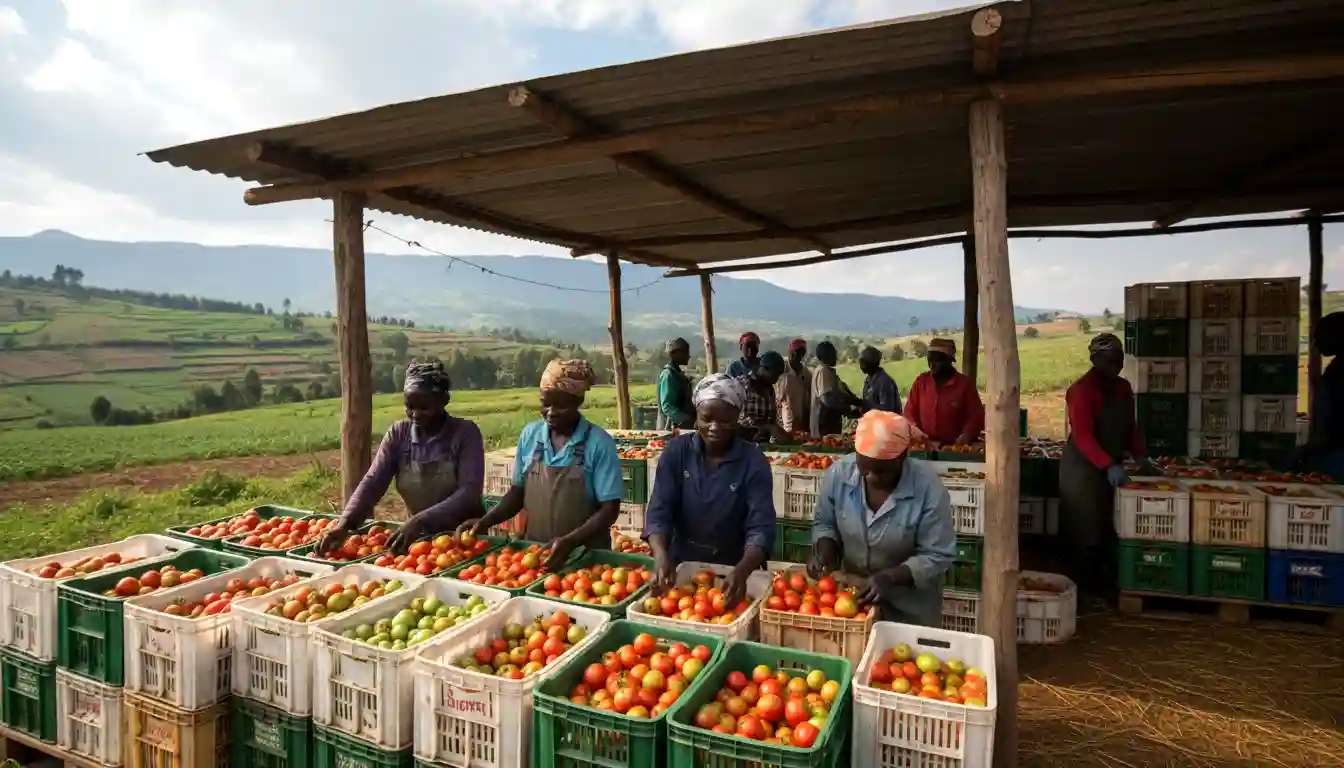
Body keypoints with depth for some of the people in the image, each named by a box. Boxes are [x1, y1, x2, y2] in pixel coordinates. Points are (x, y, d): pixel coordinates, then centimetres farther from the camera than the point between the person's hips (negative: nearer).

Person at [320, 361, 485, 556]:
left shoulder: (466, 433, -11)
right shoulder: (398, 434, 0)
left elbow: (469, 493, -21)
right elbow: (372, 482, -8)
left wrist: (420, 521, -33)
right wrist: (344, 523, -25)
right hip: (419, 537, 4)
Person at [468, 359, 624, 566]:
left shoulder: (599, 443, -13)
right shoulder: (530, 435, 0)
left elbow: (609, 509, -12)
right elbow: (519, 491, 10)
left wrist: (570, 541, -23)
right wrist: (485, 521, -4)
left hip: (585, 555, -3)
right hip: (533, 550, 3)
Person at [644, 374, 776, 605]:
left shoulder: (754, 462, -8)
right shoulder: (676, 451, -4)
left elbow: (761, 527, -15)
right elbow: (659, 511, -9)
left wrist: (742, 572, -33)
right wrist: (661, 556, -27)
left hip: (732, 572, -1)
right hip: (681, 567, 1)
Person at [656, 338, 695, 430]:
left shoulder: (678, 373, 13)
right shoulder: (668, 375, -14)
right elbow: (667, 407, -22)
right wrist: (689, 420, -29)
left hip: (682, 426, 9)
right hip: (672, 427, -9)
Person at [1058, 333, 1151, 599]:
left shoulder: (1123, 387, 9)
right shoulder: (1082, 390, -15)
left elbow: (1129, 426, 16)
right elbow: (1082, 435, -22)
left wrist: (1139, 456, 2)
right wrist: (1108, 465, -30)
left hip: (1112, 467, 7)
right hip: (1084, 467, -7)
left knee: (1109, 529, 11)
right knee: (1085, 532, 0)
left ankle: (1108, 584, 20)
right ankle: (1086, 588, 9)